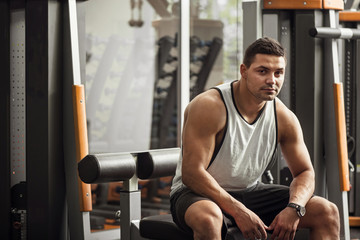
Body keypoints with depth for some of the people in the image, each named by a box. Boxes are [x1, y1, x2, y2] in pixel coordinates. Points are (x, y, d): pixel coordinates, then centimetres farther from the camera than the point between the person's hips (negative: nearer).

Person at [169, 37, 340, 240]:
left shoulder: (285, 118, -5)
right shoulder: (209, 107, -21)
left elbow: (305, 172, 3)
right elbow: (191, 173, -26)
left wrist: (294, 208, -19)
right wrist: (239, 212, -32)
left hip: (250, 192, 6)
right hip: (200, 193, -5)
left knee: (328, 211, -6)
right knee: (208, 218, -42)